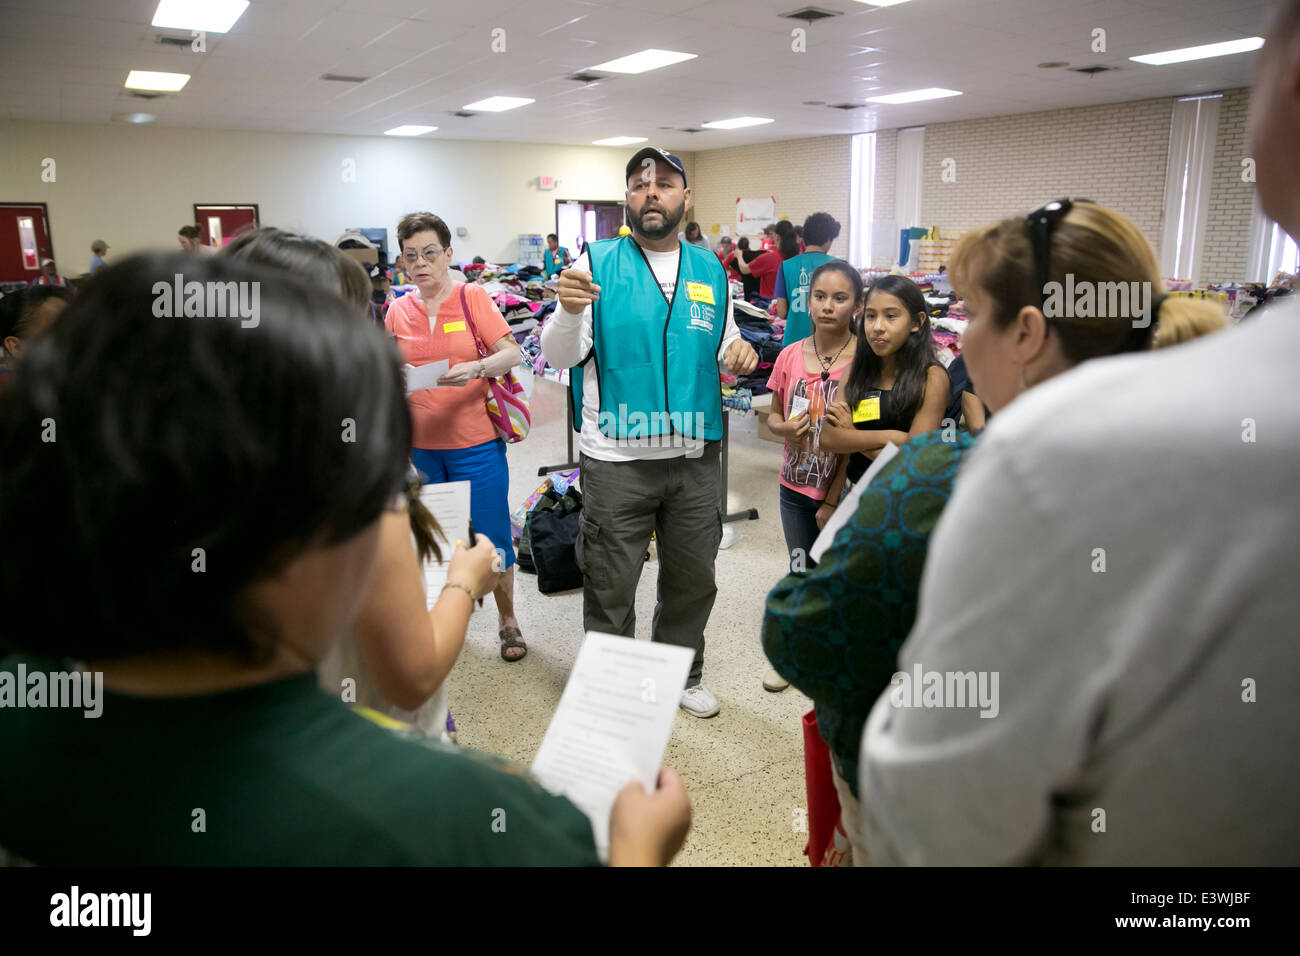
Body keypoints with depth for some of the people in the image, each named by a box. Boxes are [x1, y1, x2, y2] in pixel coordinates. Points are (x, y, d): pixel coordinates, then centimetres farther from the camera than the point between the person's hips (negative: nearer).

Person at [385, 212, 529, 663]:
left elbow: (511, 354, -7)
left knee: (490, 538, 3)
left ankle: (507, 621, 21)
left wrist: (476, 368, -26)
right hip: (419, 444, 3)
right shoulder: (398, 310, 7)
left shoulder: (473, 297, -3)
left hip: (475, 442, -3)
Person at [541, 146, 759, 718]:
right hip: (616, 462, -4)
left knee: (693, 579, 19)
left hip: (695, 459, 4)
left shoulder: (711, 271, 9)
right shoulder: (597, 264, -3)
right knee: (609, 588, 8)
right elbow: (560, 357, -9)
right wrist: (569, 312, -29)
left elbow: (724, 347, 18)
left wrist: (739, 356, -5)